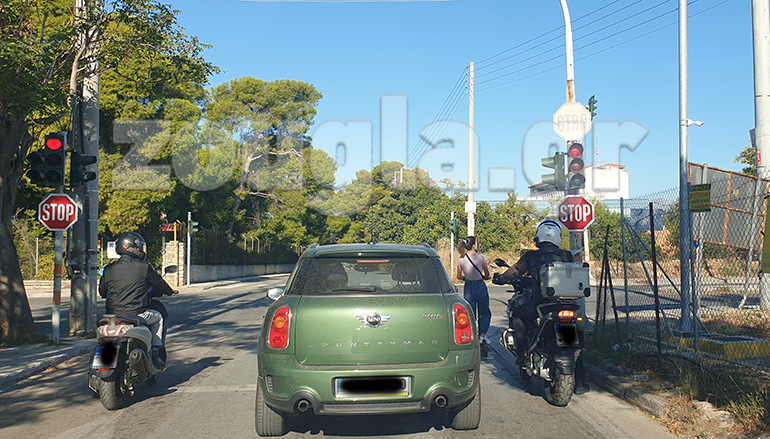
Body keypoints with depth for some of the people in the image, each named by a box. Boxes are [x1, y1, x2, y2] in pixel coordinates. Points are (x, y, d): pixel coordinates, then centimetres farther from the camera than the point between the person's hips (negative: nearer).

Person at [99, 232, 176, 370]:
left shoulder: (109, 269, 3)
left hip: (112, 315, 4)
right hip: (136, 314, -4)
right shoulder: (144, 267, -5)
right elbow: (159, 283, 8)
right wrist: (169, 291, 30)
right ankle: (156, 355, 19)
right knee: (158, 317, 24)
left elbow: (102, 292, 14)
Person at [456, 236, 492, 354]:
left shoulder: (461, 259, -2)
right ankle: (482, 336, 1)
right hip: (480, 286, -2)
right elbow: (487, 274, -1)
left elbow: (459, 276, 6)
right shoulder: (480, 257, -10)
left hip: (468, 288, 2)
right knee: (485, 314, 16)